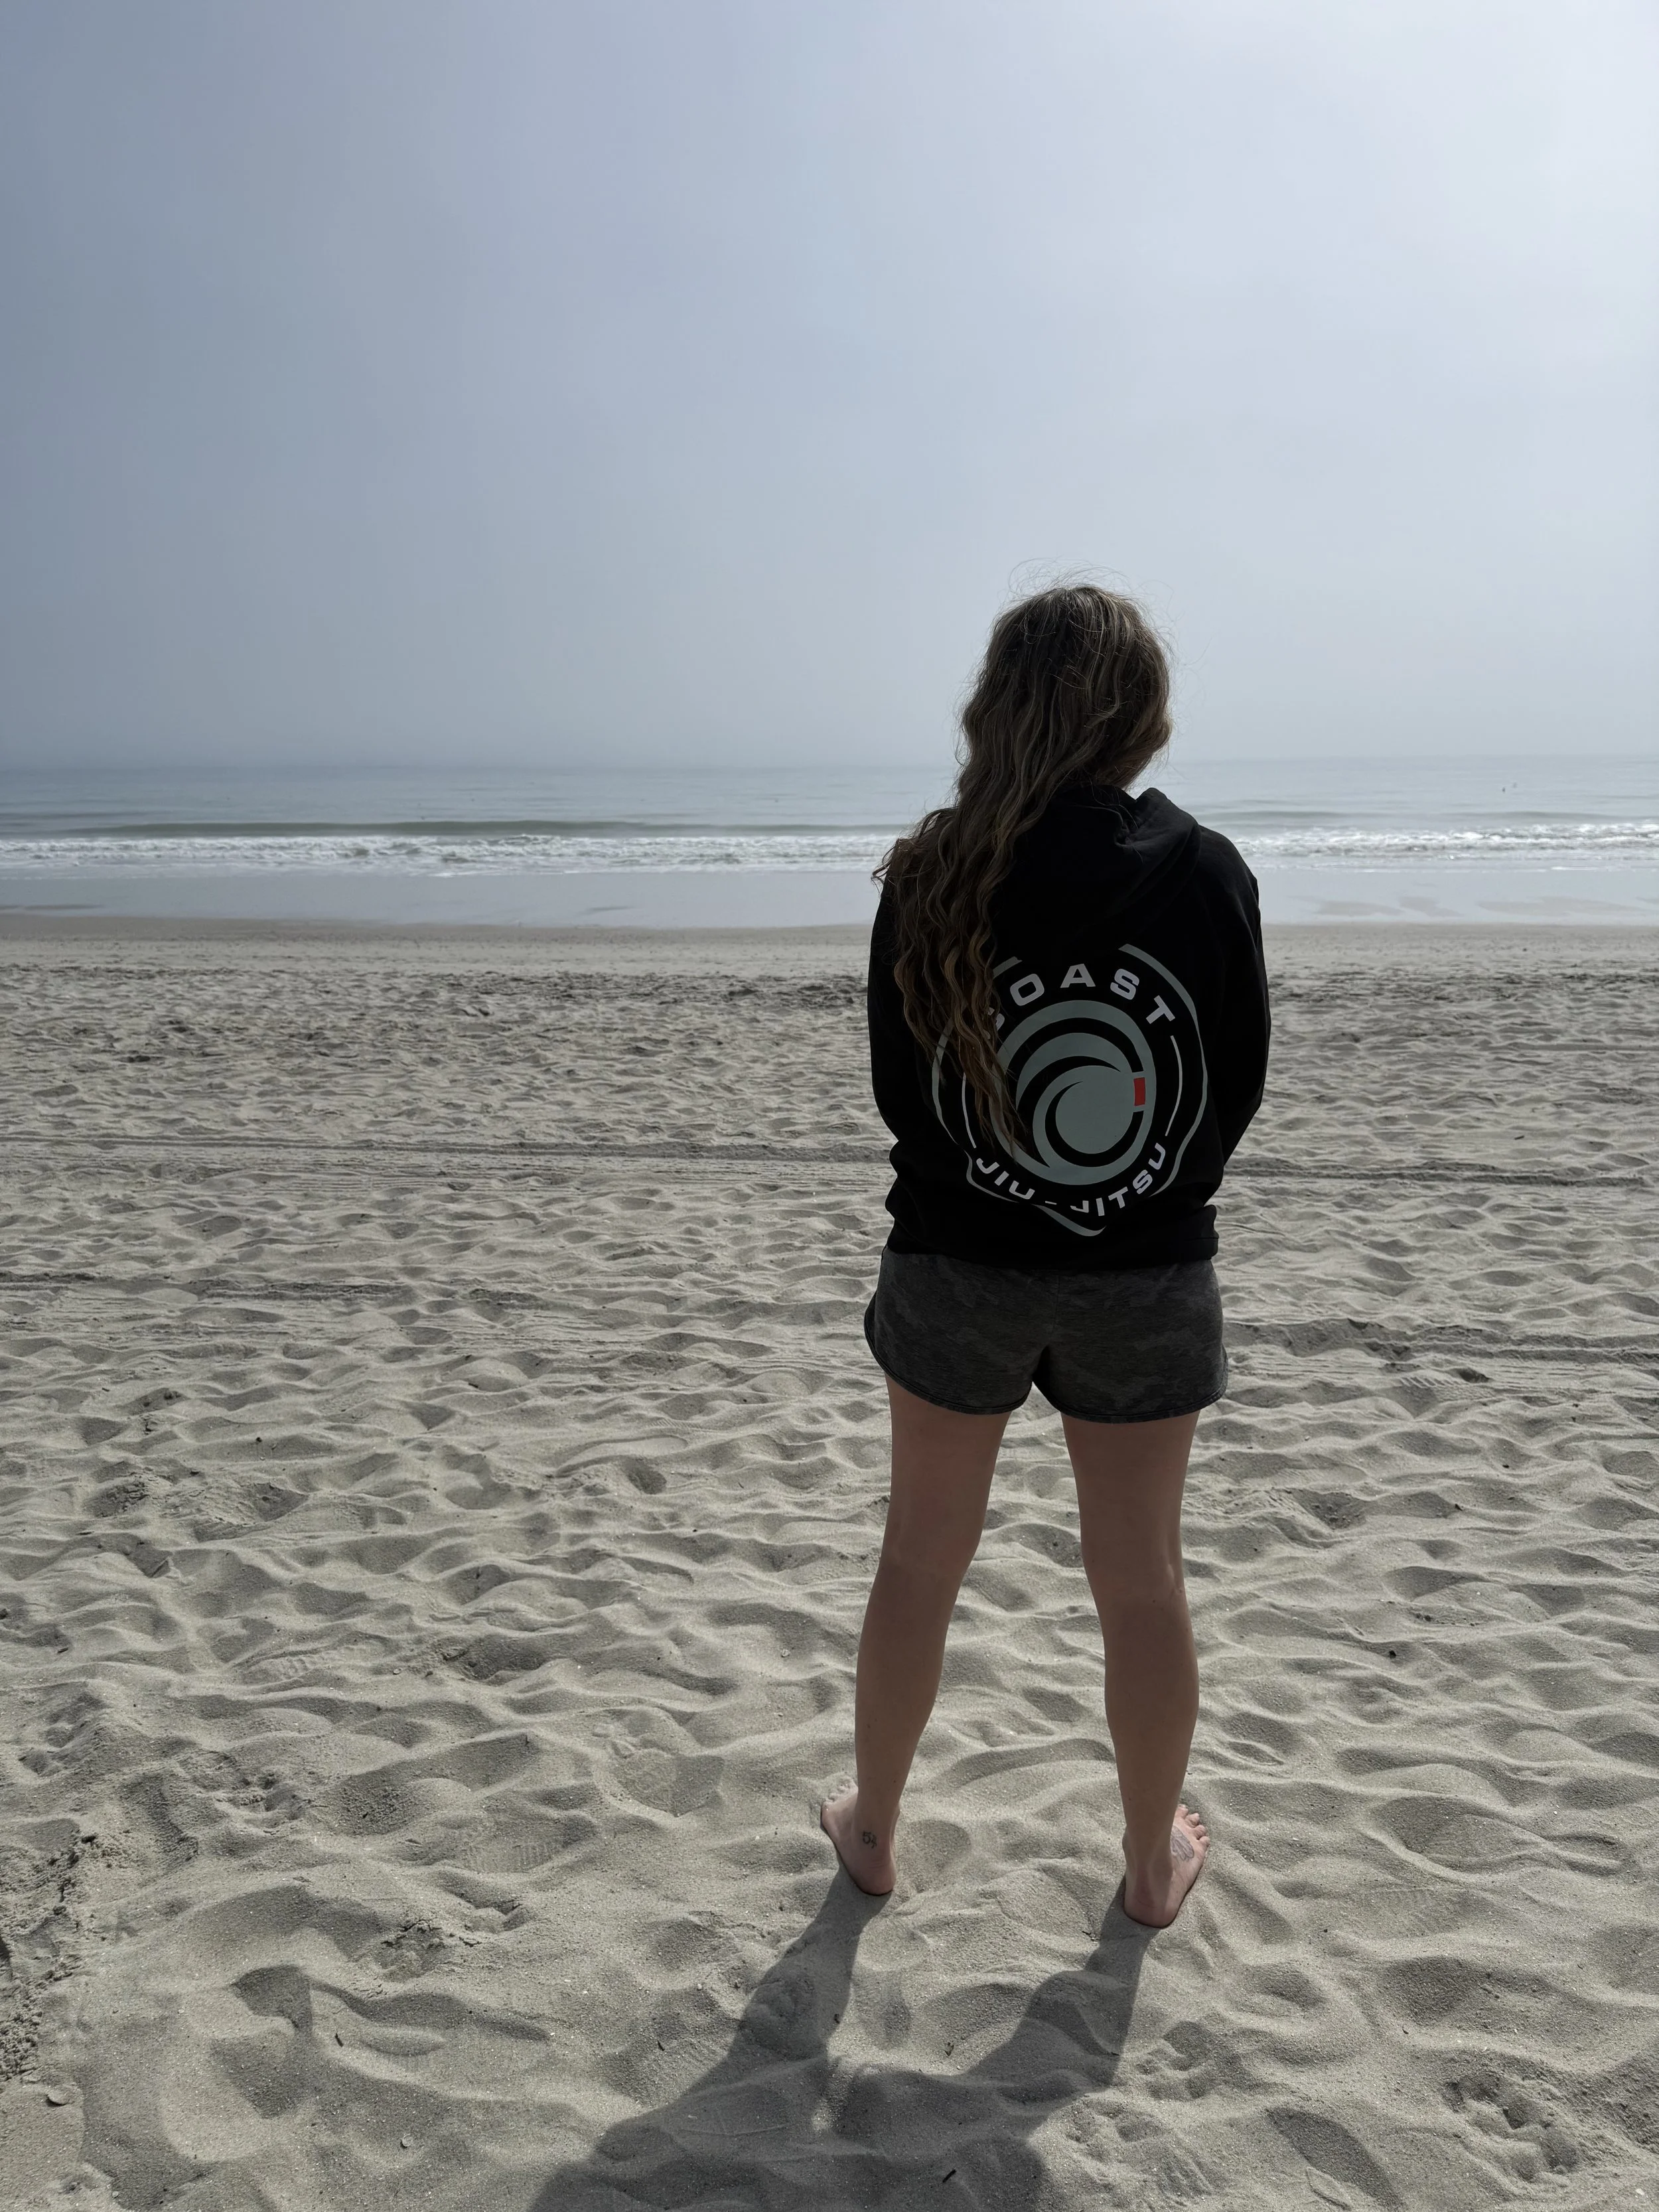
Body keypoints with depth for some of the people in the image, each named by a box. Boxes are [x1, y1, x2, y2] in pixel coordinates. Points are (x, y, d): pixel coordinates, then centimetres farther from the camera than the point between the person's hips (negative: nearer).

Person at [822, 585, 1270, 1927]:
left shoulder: (935, 875, -11)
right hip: (1151, 1281, 0)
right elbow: (1241, 1090, -1)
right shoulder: (1207, 875, -10)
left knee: (921, 1559, 18)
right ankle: (1156, 1861, 35)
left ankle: (873, 1827, 36)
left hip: (957, 1266, 0)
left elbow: (896, 1087, -3)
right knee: (1143, 1579, 16)